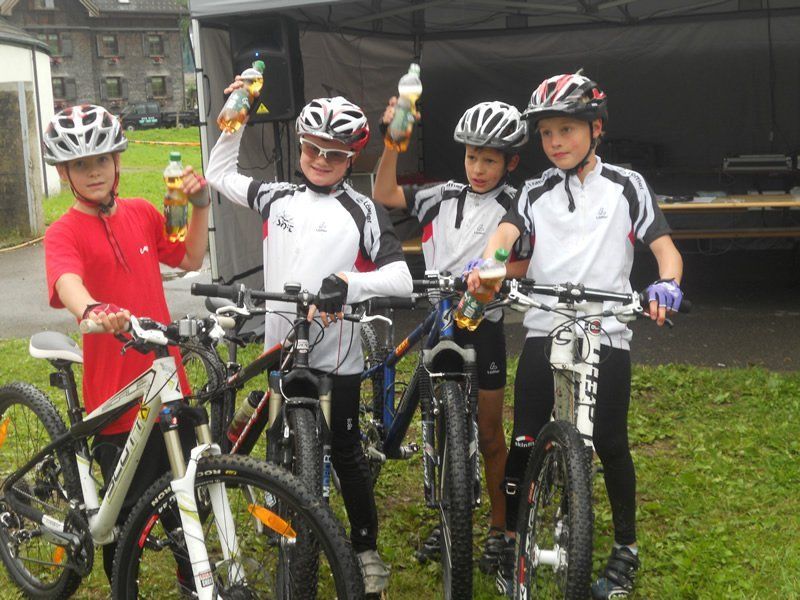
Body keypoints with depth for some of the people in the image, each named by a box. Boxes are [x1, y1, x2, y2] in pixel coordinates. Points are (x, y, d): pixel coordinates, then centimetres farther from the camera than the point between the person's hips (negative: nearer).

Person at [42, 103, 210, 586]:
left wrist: (200, 206, 5)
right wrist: (93, 310, -54)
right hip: (116, 396, -5)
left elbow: (190, 260, 18)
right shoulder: (64, 233, -11)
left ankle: (194, 582, 40)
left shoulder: (143, 214, 6)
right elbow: (68, 283, -32)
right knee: (130, 514, 5)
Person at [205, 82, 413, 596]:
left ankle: (367, 550, 20)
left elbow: (402, 278, -17)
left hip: (336, 355, -4)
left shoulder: (363, 212, -7)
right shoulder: (278, 197, 6)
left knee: (345, 452, 6)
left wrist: (351, 283, -35)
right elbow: (220, 173, 21)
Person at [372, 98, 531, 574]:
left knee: (489, 433, 7)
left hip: (483, 326, -4)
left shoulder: (516, 207, -7)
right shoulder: (446, 196, 3)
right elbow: (386, 195, 2)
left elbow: (521, 269, -9)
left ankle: (500, 526, 21)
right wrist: (392, 142, -8)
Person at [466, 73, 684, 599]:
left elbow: (665, 247, -5)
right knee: (524, 442, 2)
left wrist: (666, 285, -27)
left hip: (606, 334, -2)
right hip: (544, 332, 2)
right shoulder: (535, 193, 9)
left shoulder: (626, 186, 3)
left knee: (610, 444, 3)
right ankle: (512, 544, 19)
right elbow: (505, 233, -9)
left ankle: (626, 550, 22)